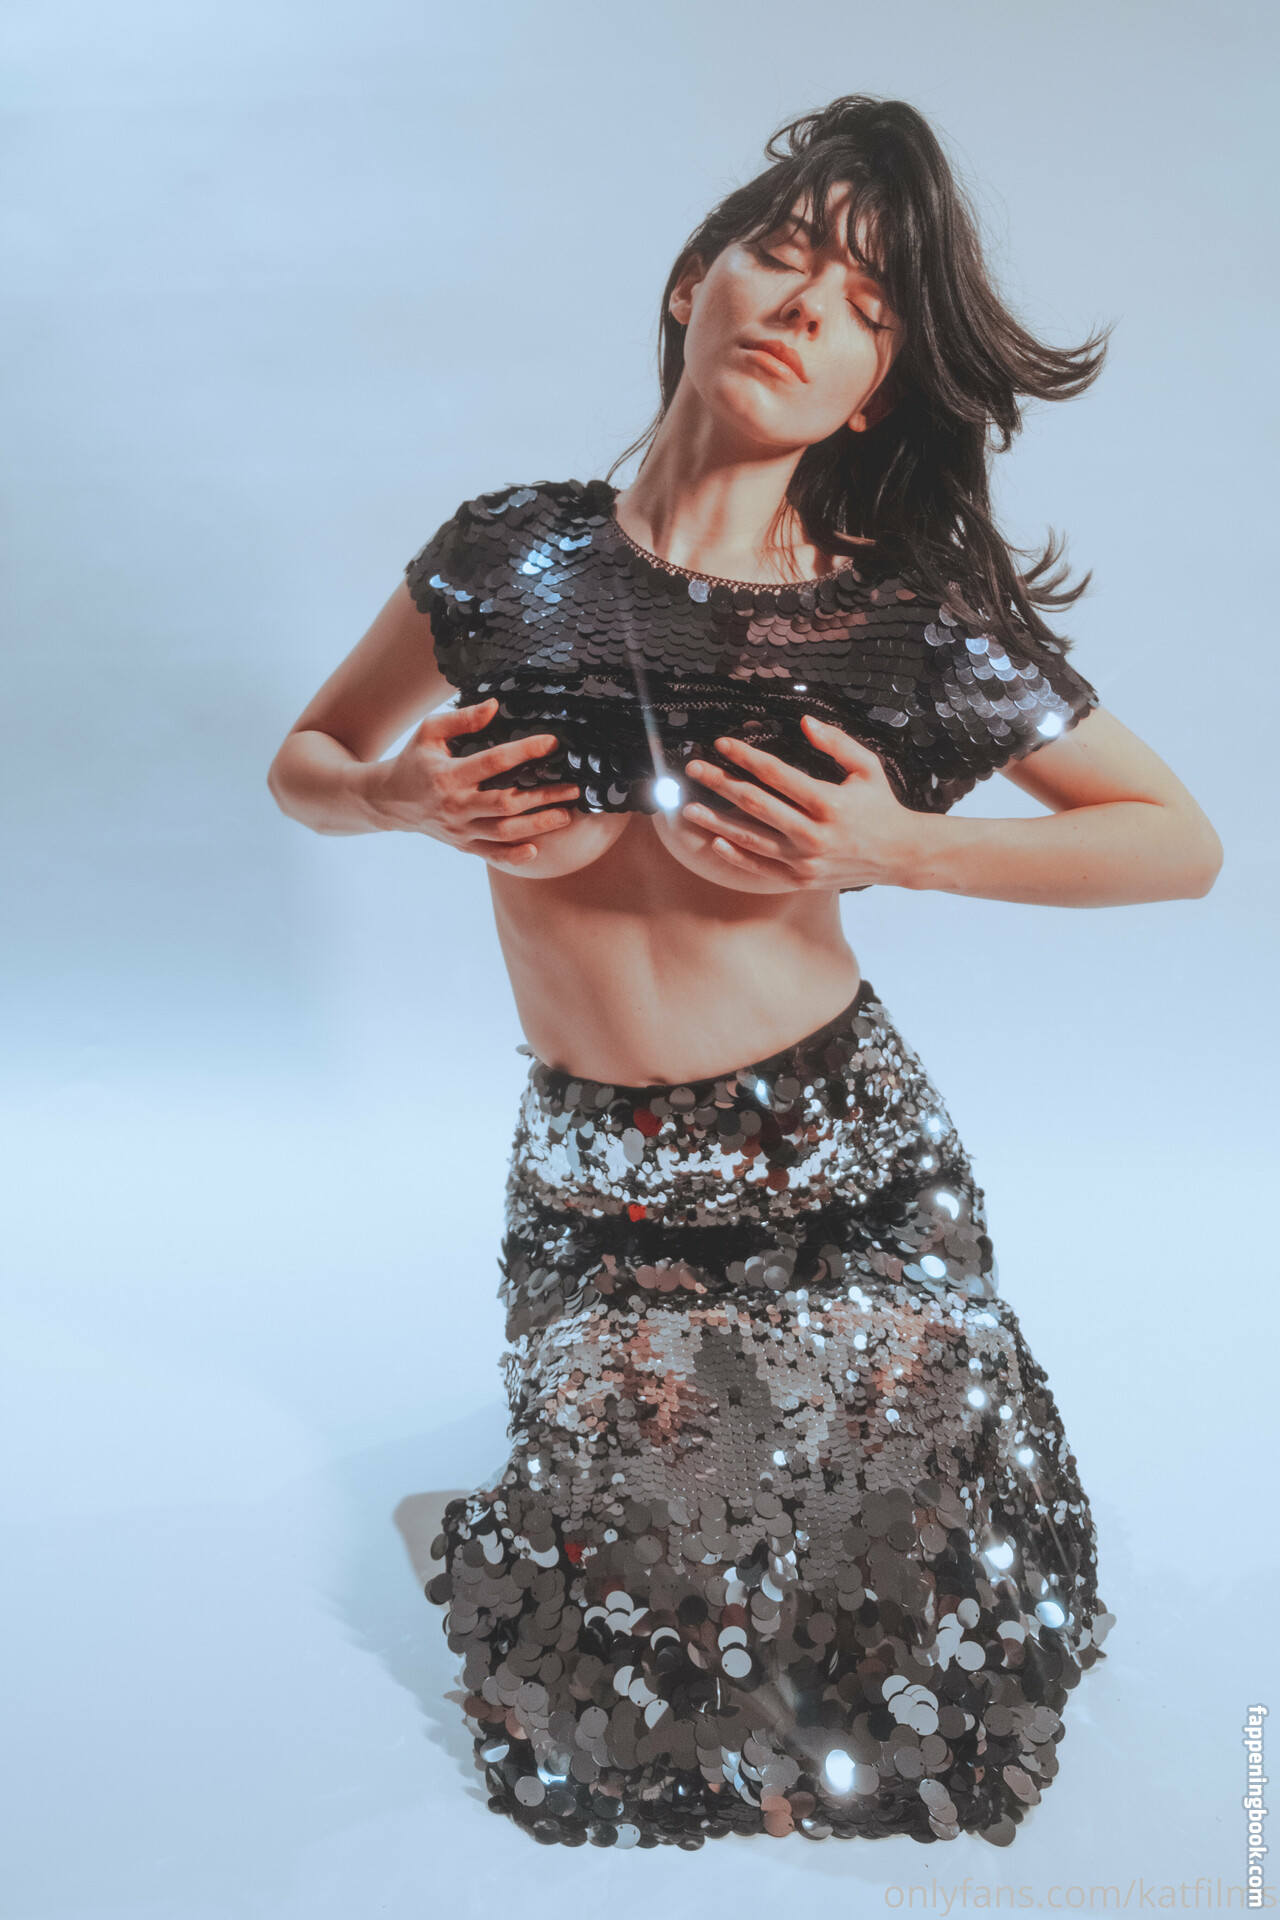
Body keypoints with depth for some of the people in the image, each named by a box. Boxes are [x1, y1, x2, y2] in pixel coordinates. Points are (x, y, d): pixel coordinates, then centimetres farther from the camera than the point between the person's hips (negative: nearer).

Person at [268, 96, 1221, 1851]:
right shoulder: (516, 556, -4)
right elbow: (307, 766, 10)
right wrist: (408, 805, -14)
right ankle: (477, 1538, 46)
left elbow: (1183, 842, -3)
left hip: (846, 1178, 0)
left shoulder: (914, 614, -8)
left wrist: (900, 848, -18)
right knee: (626, 1570, 11)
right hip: (592, 1190, 1)